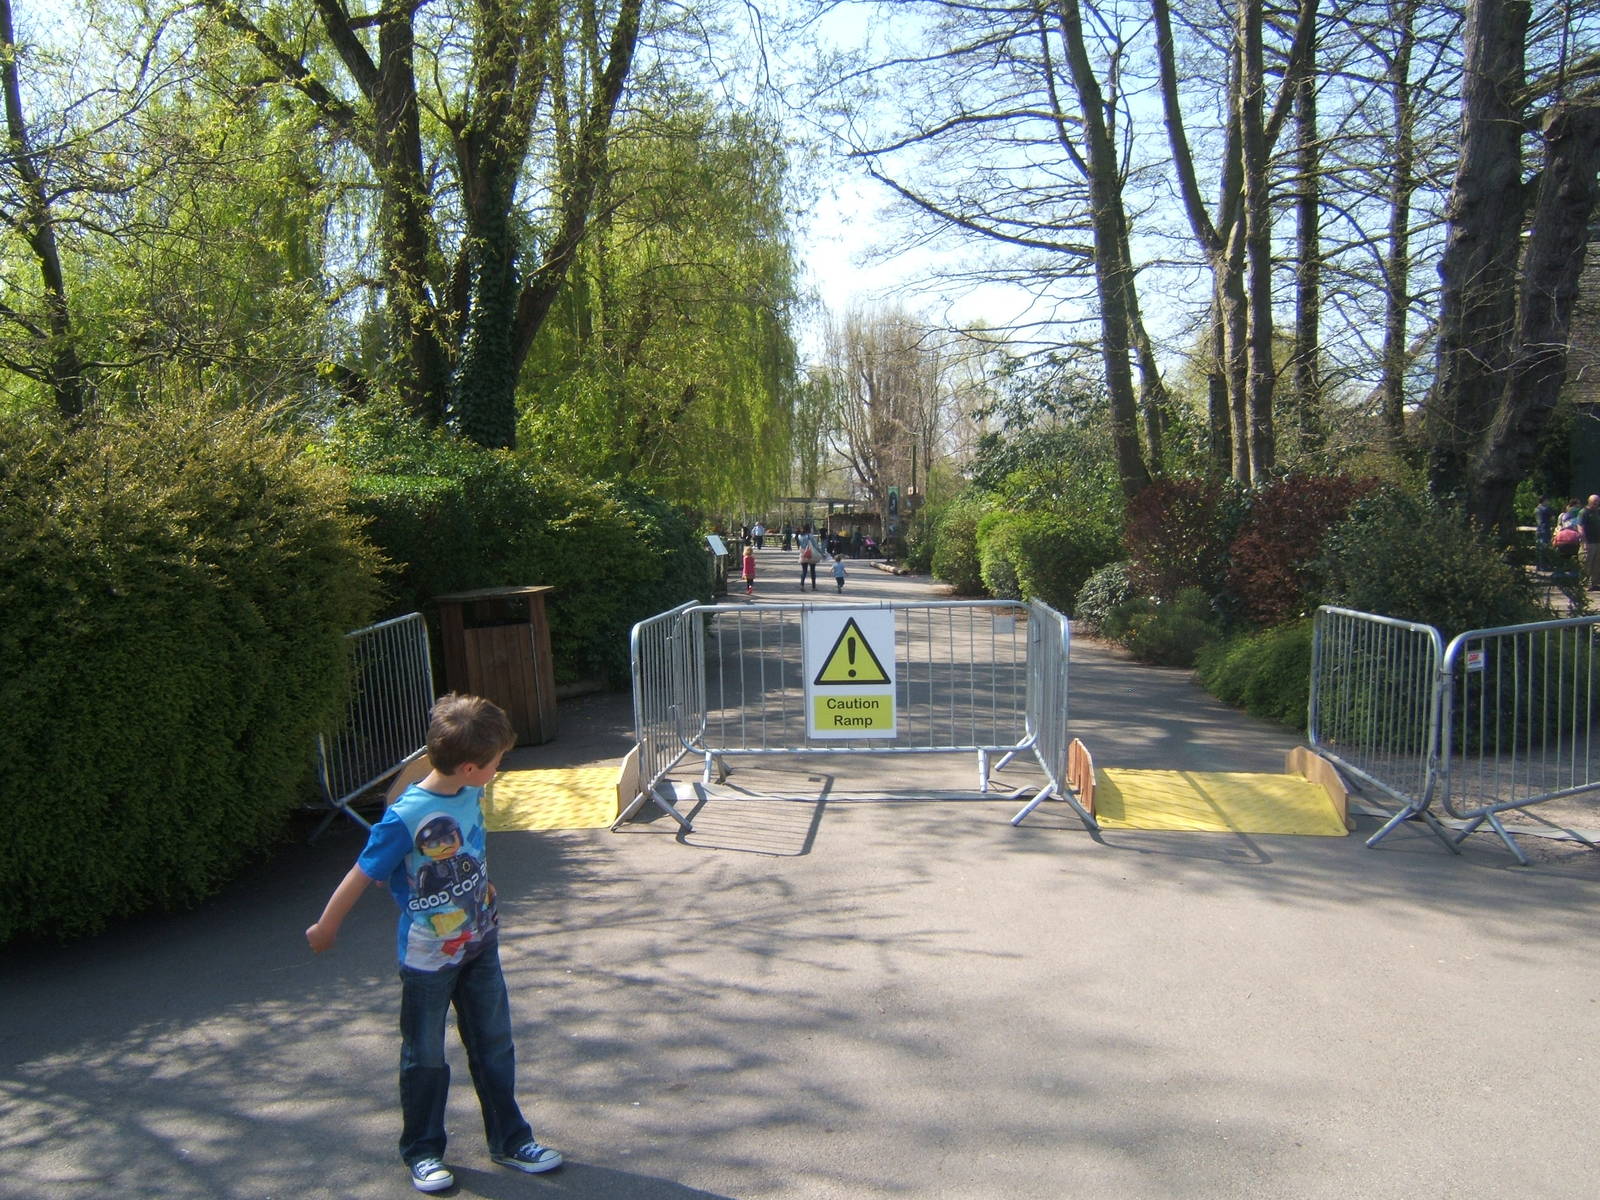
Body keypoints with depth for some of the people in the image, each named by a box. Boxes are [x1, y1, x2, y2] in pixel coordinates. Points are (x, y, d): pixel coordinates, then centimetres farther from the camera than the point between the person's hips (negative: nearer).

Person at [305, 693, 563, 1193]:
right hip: (428, 959, -6)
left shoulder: (472, 794, -6)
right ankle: (422, 1152, 31)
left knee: (494, 1047, 15)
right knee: (425, 1058, 12)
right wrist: (325, 928, -4)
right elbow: (361, 876, -16)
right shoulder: (405, 819, -28)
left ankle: (509, 1139, 30)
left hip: (479, 945, 6)